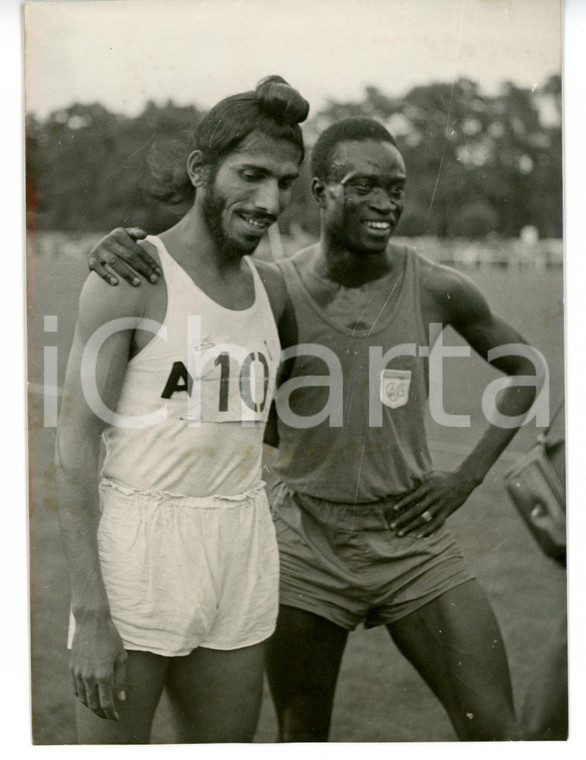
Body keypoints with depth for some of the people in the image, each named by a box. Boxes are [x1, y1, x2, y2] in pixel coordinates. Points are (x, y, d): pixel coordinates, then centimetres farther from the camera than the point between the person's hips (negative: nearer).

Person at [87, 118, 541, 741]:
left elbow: (522, 372, 12)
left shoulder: (435, 290, -4)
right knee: (302, 740, 10)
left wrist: (467, 477, 2)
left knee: (494, 731, -4)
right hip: (307, 543, 0)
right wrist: (111, 250, -23)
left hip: (412, 538, 1)